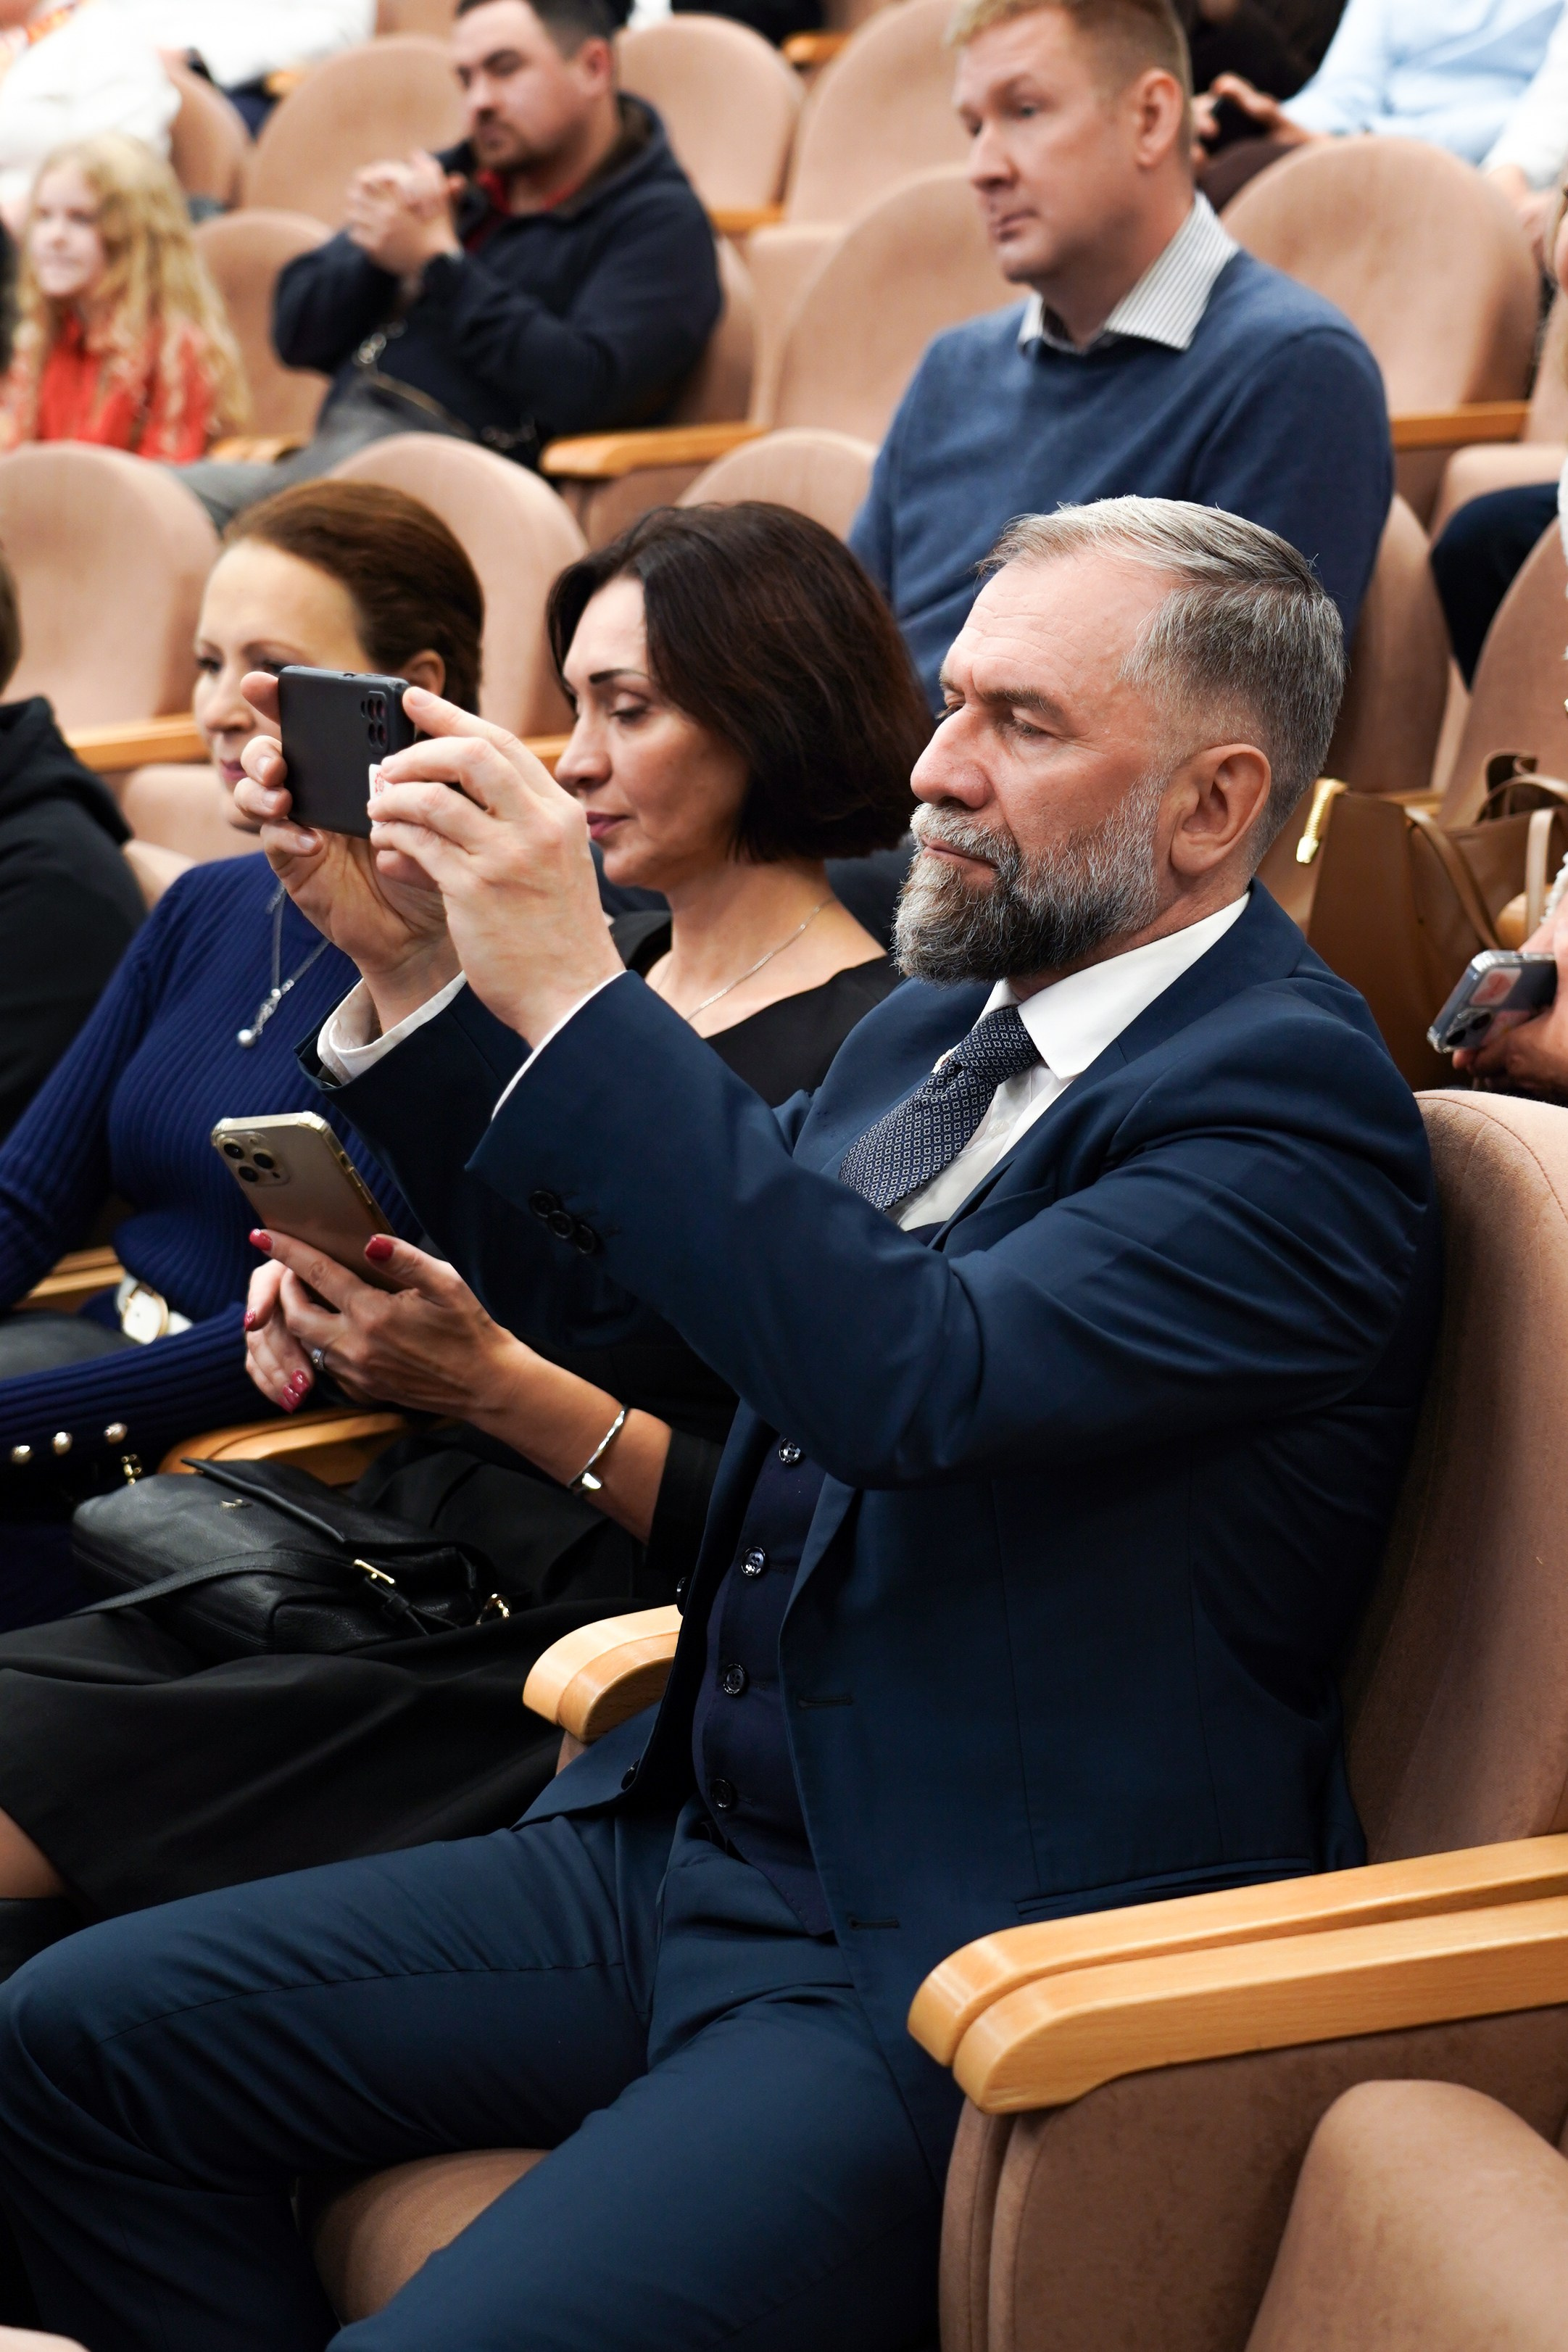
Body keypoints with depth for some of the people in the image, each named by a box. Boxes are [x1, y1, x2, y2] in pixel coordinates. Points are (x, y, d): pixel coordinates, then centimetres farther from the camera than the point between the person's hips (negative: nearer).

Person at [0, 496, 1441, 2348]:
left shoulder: (1291, 1100, -14)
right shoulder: (929, 1026, 13)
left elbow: (918, 1379, -30)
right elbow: (627, 1293, 21)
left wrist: (572, 992, -28)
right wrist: (409, 975, 7)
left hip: (970, 1966, -9)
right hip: (687, 1848, 9)